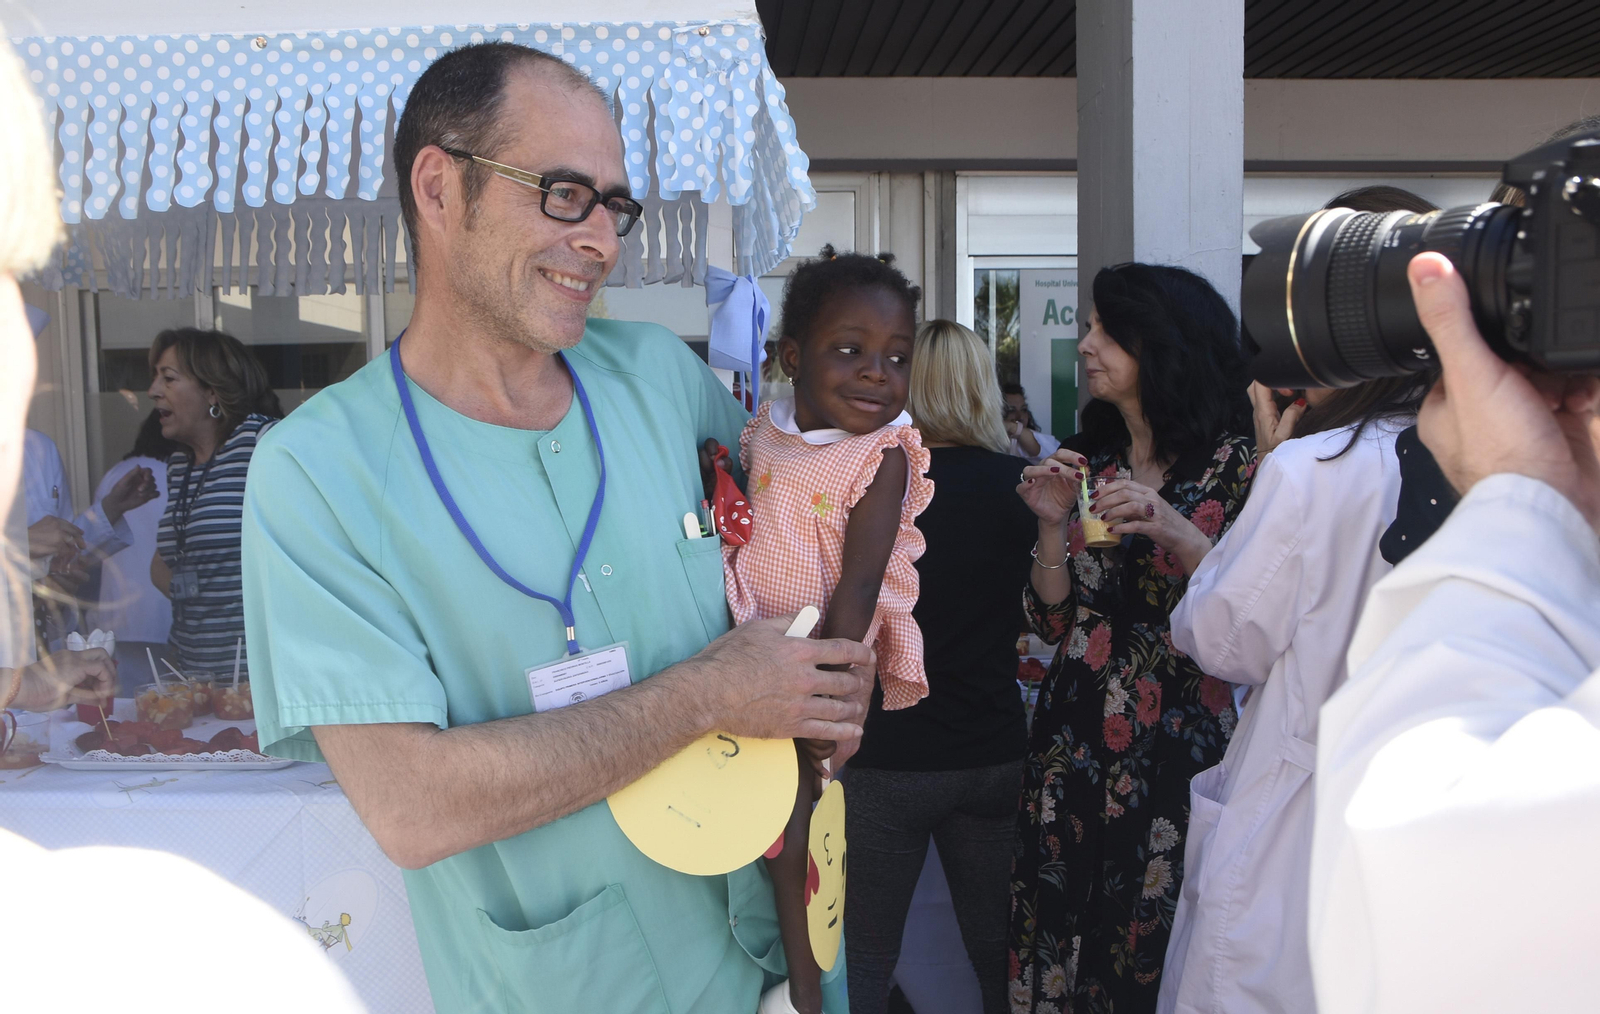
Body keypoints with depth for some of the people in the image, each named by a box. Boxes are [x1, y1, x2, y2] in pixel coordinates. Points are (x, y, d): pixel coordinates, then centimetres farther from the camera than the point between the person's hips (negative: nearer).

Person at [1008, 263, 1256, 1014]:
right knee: (1056, 937, 11)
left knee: (1160, 950, 5)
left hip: (1178, 751, -4)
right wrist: (1053, 524, -10)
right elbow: (1052, 623, 4)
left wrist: (1179, 534, -24)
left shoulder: (1235, 466, -5)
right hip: (1072, 746, 4)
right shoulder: (1085, 463, 8)